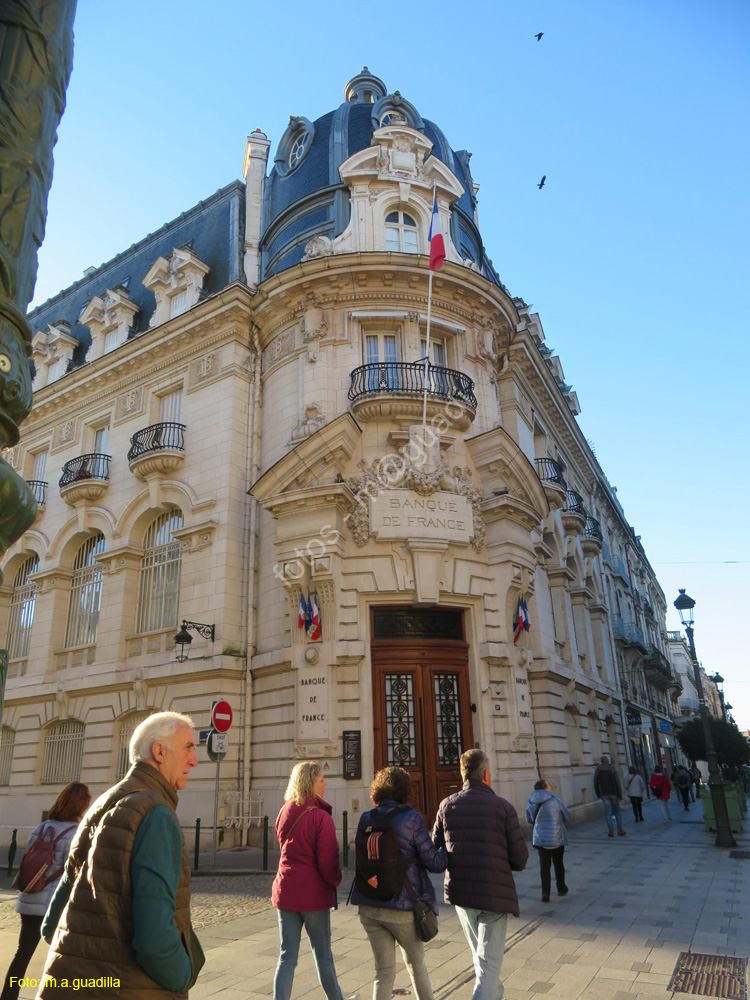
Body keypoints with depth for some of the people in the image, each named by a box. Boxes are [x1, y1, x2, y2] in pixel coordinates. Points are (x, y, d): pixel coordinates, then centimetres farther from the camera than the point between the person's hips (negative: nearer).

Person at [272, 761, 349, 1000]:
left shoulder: (284, 813, 3)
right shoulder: (320, 817, -18)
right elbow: (327, 862, -17)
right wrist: (337, 880, 3)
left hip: (285, 892, 5)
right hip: (313, 893, -5)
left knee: (287, 957, 10)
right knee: (322, 955, 14)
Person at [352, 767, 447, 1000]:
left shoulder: (366, 821, -3)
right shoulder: (411, 820, -15)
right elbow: (434, 863, -12)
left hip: (369, 908, 3)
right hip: (403, 908, -3)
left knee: (384, 972, 14)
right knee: (416, 965, 22)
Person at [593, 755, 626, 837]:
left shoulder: (597, 771, -2)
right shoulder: (613, 770, -7)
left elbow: (596, 784, 3)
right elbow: (618, 784, -11)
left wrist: (598, 794, 16)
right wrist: (620, 796, -9)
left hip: (604, 795, 1)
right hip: (613, 793, -1)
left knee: (608, 813, 4)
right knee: (617, 811, 14)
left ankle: (611, 831, 1)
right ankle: (620, 829, 13)